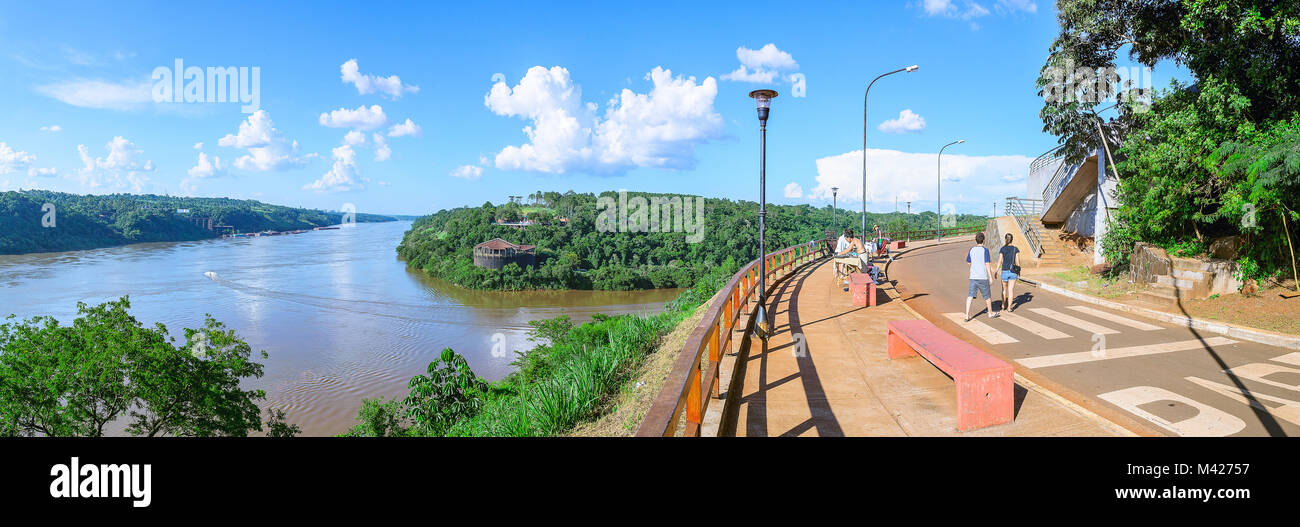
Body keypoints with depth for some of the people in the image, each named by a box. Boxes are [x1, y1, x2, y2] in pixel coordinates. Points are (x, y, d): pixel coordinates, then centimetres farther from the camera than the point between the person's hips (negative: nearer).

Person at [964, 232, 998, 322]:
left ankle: (967, 315, -9)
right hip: (982, 277, -3)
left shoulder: (971, 250, 6)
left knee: (970, 296, -1)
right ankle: (990, 313, 29)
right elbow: (987, 264, -11)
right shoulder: (985, 250, -8)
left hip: (973, 277, 3)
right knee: (987, 296, 14)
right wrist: (991, 277, -6)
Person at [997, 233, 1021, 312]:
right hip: (1013, 271, 0)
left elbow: (999, 261, -6)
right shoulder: (1016, 249, -3)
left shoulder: (1002, 249, -5)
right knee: (1011, 290, 4)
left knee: (1004, 289, 18)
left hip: (1004, 271, 0)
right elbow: (1017, 261, -3)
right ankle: (1009, 307, 3)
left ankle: (1004, 305, 27)